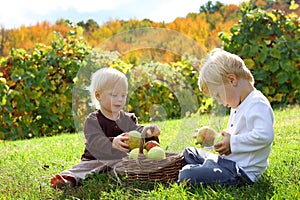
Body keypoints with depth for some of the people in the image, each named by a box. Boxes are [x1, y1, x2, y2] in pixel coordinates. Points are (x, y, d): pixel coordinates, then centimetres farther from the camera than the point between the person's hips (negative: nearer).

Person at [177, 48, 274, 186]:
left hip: (242, 172, -11)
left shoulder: (258, 104, -17)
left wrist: (233, 143, -23)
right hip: (230, 162, 11)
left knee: (187, 175, -24)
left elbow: (265, 135, -33)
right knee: (189, 153, 25)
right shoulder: (239, 105, 18)